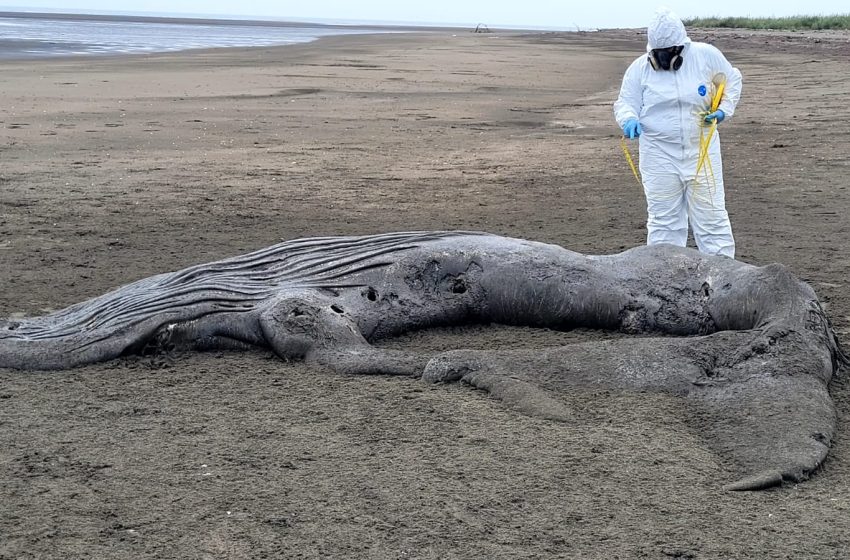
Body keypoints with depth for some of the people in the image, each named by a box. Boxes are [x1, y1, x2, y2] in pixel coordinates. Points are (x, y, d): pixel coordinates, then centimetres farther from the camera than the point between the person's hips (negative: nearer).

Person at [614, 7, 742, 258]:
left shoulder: (706, 55, -3)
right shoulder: (639, 68, -2)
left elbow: (732, 79, 12)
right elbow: (625, 103, 3)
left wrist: (725, 109, -3)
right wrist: (629, 119, -20)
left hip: (701, 151, -1)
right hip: (659, 156, 1)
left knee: (711, 215, 3)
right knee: (663, 219, 7)